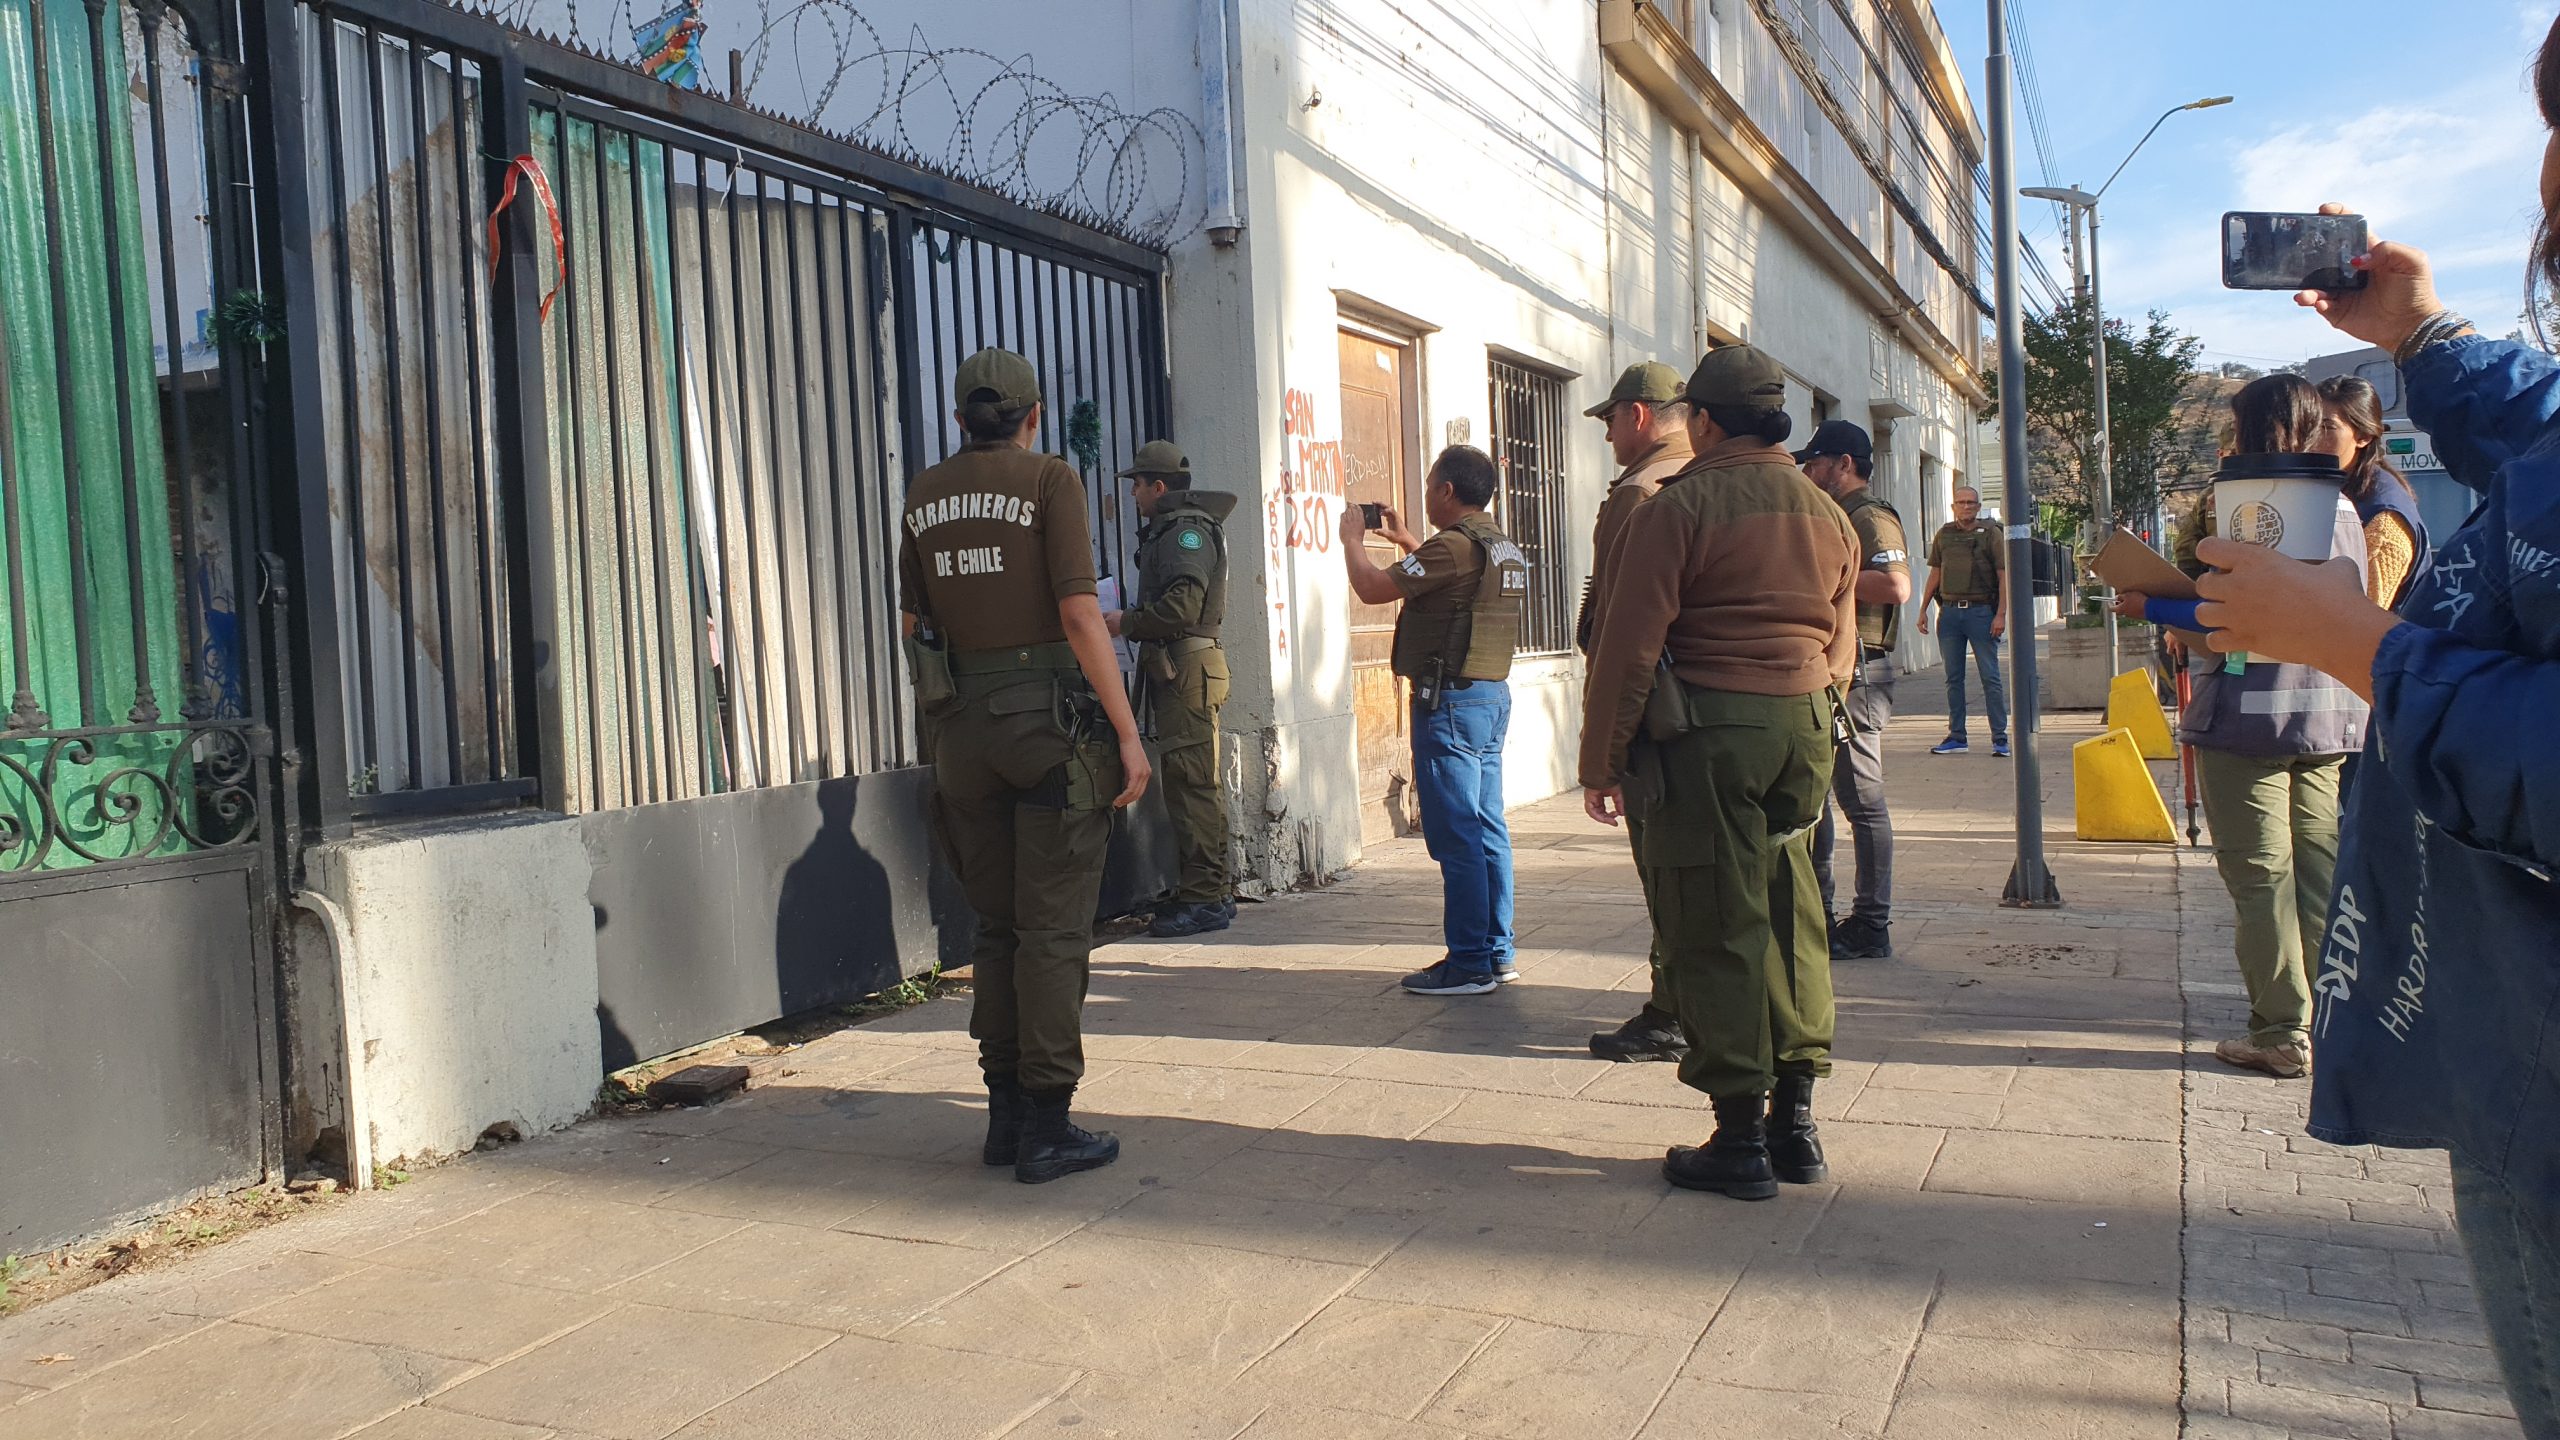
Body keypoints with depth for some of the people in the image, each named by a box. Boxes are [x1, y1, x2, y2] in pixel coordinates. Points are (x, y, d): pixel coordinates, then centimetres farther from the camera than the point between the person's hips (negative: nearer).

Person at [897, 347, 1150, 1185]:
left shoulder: (925, 496, 11)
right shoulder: (1050, 480, -6)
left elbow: (916, 624, 15)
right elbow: (1080, 614, -14)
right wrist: (1128, 734, -12)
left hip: (964, 724, 5)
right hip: (1052, 719, -5)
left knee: (997, 926, 14)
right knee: (1054, 928, -1)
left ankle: (1005, 1113, 19)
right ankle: (1045, 1127, 2)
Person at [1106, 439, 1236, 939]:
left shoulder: (1186, 531, -10)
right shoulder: (1166, 530, 22)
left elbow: (1182, 606, -20)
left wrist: (1126, 622, -10)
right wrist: (1131, 621, 12)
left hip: (1187, 667, -11)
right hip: (1173, 668, 11)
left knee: (1193, 783, -10)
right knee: (1191, 784, 12)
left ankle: (1204, 898, -7)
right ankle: (1208, 893, 18)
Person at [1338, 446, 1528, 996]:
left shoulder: (1454, 545, -16)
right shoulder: (1505, 550, 14)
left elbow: (1372, 588, -15)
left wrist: (1353, 538, 3)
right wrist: (1406, 542, 33)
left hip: (1451, 699, -10)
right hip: (1492, 695, 10)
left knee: (1456, 836, -6)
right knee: (1488, 830, 12)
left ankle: (1468, 964, -2)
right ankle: (1497, 952, 18)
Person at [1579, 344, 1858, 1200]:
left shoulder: (1683, 505, -6)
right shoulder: (1828, 514, 14)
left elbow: (1630, 645, -11)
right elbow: (1842, 646, 18)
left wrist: (1601, 761, -5)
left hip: (1708, 731, -6)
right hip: (1806, 729, 6)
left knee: (1714, 928, 0)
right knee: (1792, 919, 14)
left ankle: (1740, 1140, 5)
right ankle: (1794, 1121, 20)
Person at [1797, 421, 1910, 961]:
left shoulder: (1871, 518, -11)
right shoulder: (1835, 520, 20)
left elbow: (1896, 587, -27)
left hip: (1855, 676, -11)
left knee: (1862, 801, -5)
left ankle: (1871, 927, 1)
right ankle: (1816, 913, 24)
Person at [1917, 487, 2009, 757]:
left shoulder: (1990, 534, 0)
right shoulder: (1944, 534, 11)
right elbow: (1935, 574, 17)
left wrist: (2001, 614, -11)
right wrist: (1923, 610, 11)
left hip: (1981, 611, -4)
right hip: (1949, 611, 4)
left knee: (1990, 676, -3)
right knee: (1953, 677, 7)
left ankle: (2000, 738, 1)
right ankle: (1957, 737, 14)